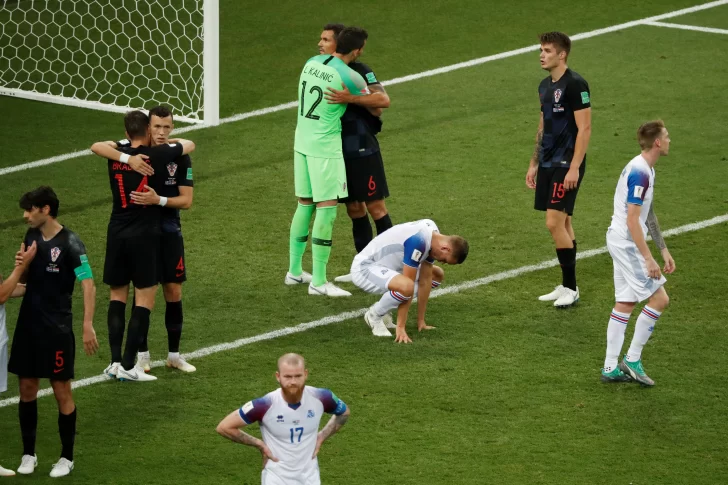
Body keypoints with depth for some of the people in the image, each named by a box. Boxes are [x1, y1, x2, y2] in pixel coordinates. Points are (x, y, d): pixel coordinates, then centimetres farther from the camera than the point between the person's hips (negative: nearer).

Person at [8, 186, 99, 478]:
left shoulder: (70, 243, -15)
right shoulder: (31, 236, 5)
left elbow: (88, 284, -20)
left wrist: (88, 327, -28)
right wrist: (22, 265, -8)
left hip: (57, 329, -6)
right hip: (28, 325, 6)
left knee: (61, 391, 2)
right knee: (27, 389, 9)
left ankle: (67, 458, 13)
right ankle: (28, 454, 19)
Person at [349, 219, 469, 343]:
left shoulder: (434, 238, -2)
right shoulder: (418, 241, -31)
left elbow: (425, 281, 3)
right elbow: (407, 286, -29)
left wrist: (421, 321, 4)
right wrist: (400, 327, -26)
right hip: (363, 268, -10)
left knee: (437, 275, 11)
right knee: (405, 286, -37)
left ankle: (382, 310, 12)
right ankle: (374, 315, -7)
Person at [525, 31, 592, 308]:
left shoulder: (575, 85, -14)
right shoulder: (545, 86, 13)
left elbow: (584, 129, -16)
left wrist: (574, 168, -20)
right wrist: (534, 164, 20)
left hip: (567, 165, -9)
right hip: (548, 164, 9)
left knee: (555, 222, -12)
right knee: (562, 223, 12)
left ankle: (570, 288, -4)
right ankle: (566, 287, 17)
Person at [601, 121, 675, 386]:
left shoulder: (645, 170, 12)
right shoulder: (639, 173, -20)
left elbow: (649, 215, 21)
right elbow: (632, 220, -23)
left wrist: (664, 250, 22)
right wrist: (648, 259, -22)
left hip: (622, 242, 10)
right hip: (627, 242, -10)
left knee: (625, 303, 11)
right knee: (659, 298, -7)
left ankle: (610, 368, 13)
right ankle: (632, 359, 0)